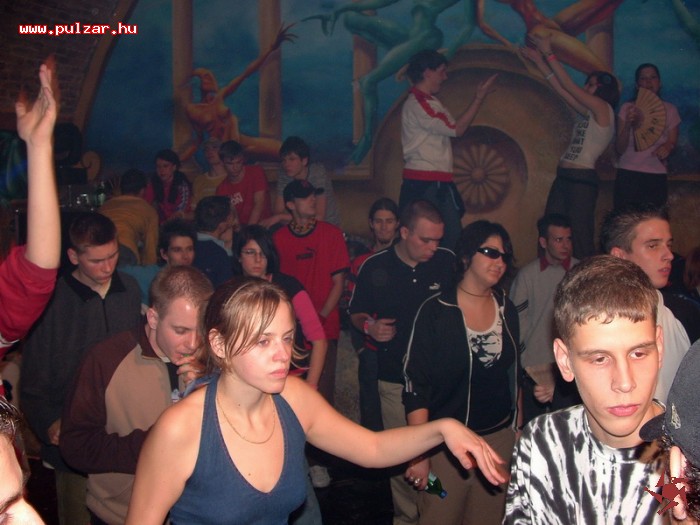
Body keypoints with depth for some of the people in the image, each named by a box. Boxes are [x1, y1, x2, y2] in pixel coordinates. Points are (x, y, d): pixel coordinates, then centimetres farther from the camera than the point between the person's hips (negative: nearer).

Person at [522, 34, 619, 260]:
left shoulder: (603, 109, -3)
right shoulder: (586, 112, 18)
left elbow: (568, 85, -5)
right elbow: (560, 88, 20)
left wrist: (548, 53, -1)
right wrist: (539, 61, 20)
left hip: (582, 179, -8)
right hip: (564, 176, 8)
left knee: (580, 238, -8)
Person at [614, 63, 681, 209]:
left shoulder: (670, 109, 8)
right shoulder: (627, 108, 4)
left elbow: (673, 141, 15)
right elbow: (620, 149, 0)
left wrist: (668, 146, -9)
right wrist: (628, 125, -17)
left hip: (657, 176, 1)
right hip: (628, 174, -1)